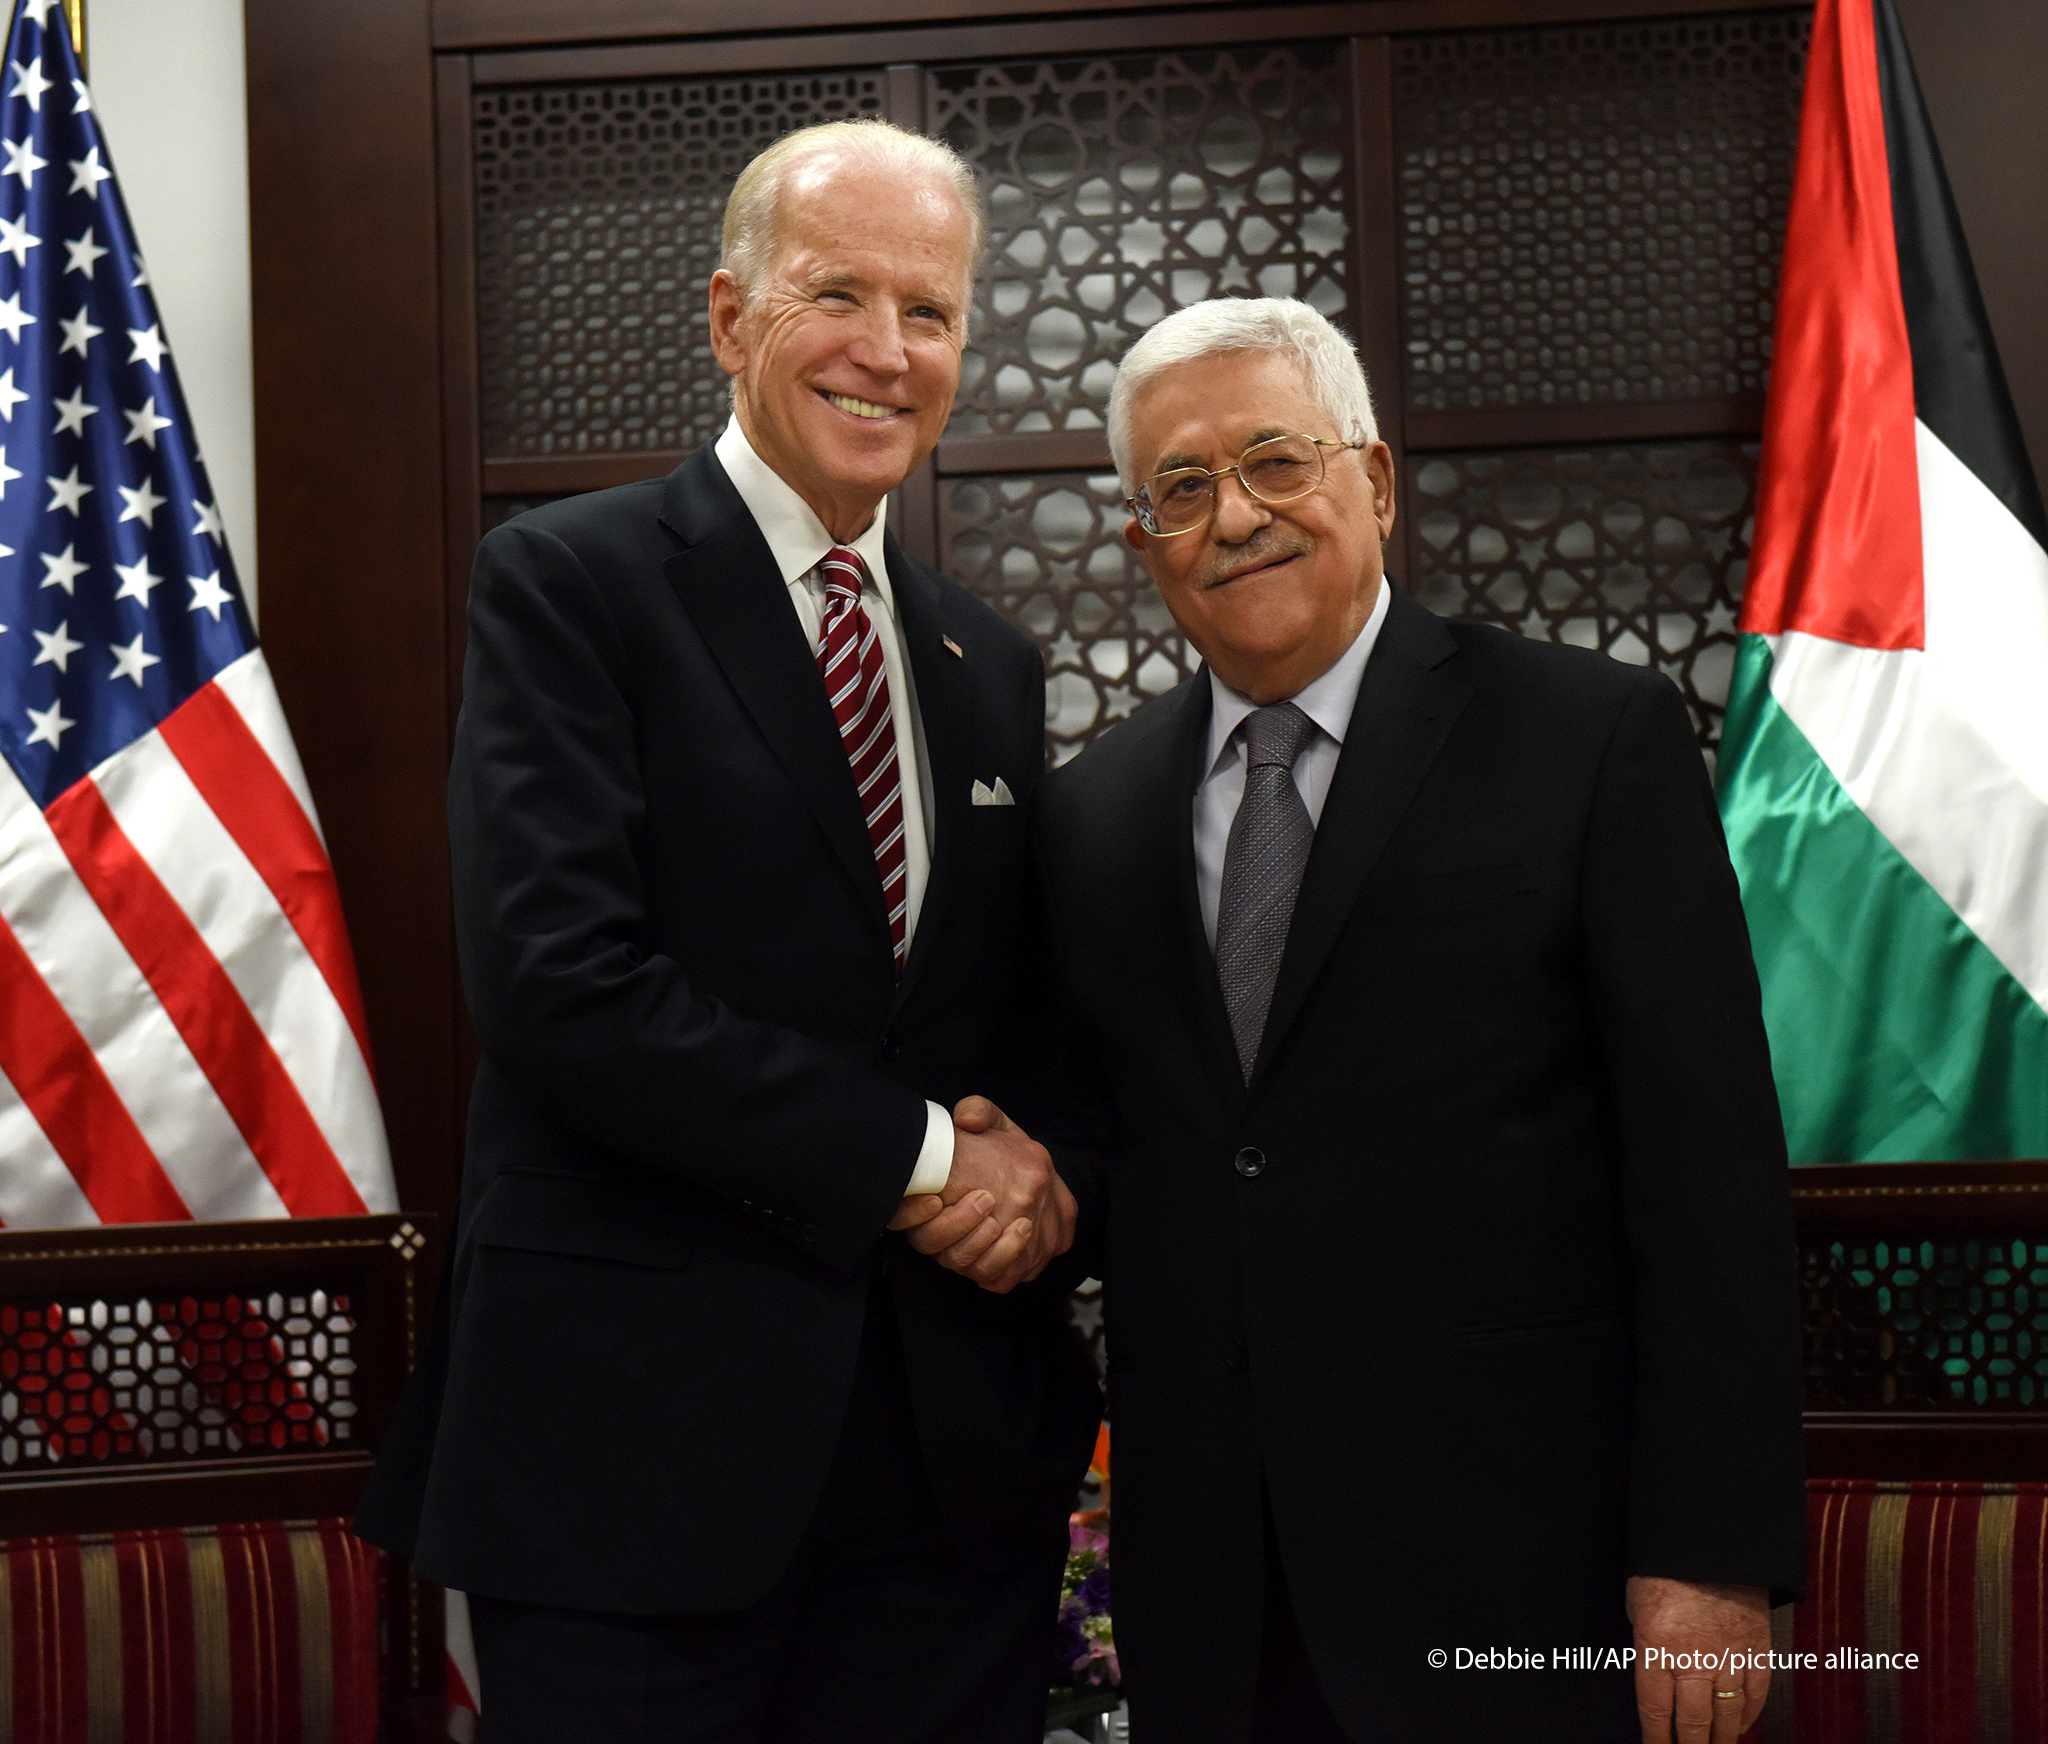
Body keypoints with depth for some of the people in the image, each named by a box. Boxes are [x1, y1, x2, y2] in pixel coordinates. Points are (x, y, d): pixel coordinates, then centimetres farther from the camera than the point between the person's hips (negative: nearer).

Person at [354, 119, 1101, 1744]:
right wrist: (914, 1155, -13)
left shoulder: (990, 664, 14)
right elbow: (558, 984, -17)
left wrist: (1028, 1160, -4)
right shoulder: (568, 582, -5)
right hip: (636, 1444, -5)